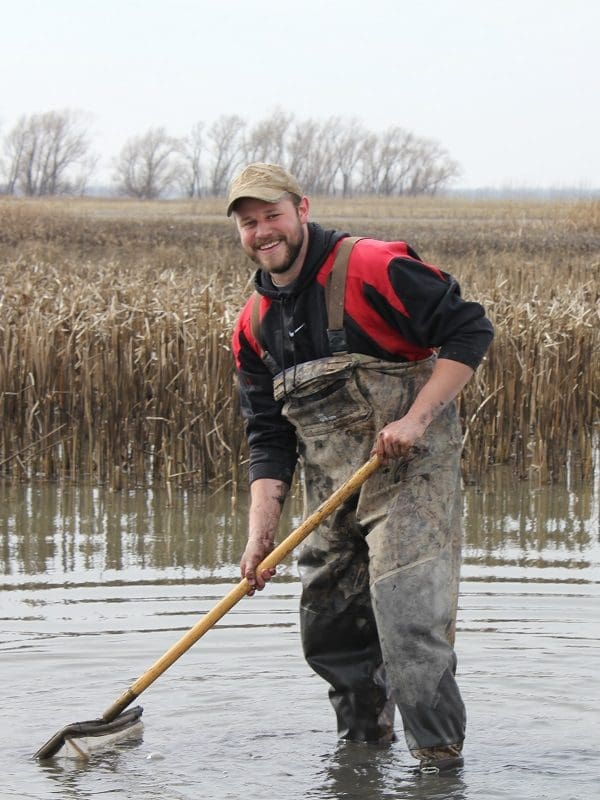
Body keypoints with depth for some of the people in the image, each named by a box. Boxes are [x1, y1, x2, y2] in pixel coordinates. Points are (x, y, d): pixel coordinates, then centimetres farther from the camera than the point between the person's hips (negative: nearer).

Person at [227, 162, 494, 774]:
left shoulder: (373, 268, -13)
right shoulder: (254, 325, 7)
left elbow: (469, 331, -13)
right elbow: (268, 437, 9)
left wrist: (415, 419, -20)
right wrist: (260, 531, -3)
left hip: (410, 477, -7)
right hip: (332, 501, 7)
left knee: (408, 620, -14)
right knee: (327, 631, 12)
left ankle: (440, 760, -4)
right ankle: (365, 741, 33)